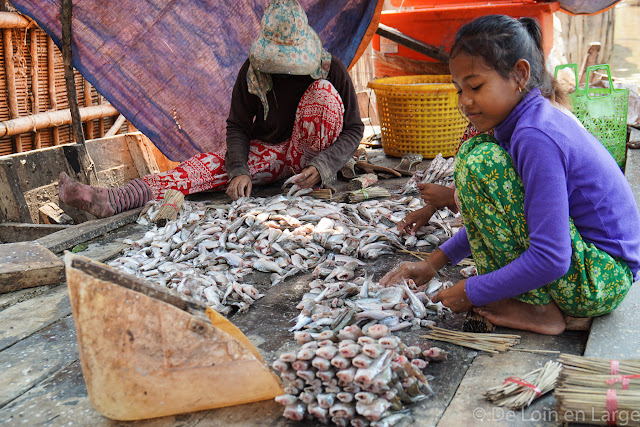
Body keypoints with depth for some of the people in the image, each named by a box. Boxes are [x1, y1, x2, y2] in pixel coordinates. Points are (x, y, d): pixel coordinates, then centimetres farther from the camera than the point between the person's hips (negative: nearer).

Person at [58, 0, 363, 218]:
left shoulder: (331, 69, -14)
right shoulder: (252, 70, -9)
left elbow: (353, 129, -9)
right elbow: (238, 126, -4)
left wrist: (321, 166, -26)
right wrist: (240, 171, -23)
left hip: (307, 155, -1)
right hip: (267, 151, 2)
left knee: (322, 92, -27)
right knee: (209, 165, -25)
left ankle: (312, 183, -19)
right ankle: (111, 200, -38)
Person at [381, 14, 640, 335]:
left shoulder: (536, 138, -24)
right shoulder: (533, 121, 7)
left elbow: (550, 260, -27)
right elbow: (494, 216, 16)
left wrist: (472, 293, -15)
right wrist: (433, 264, 11)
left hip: (599, 280, -10)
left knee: (479, 160, -20)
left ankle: (536, 308, -10)